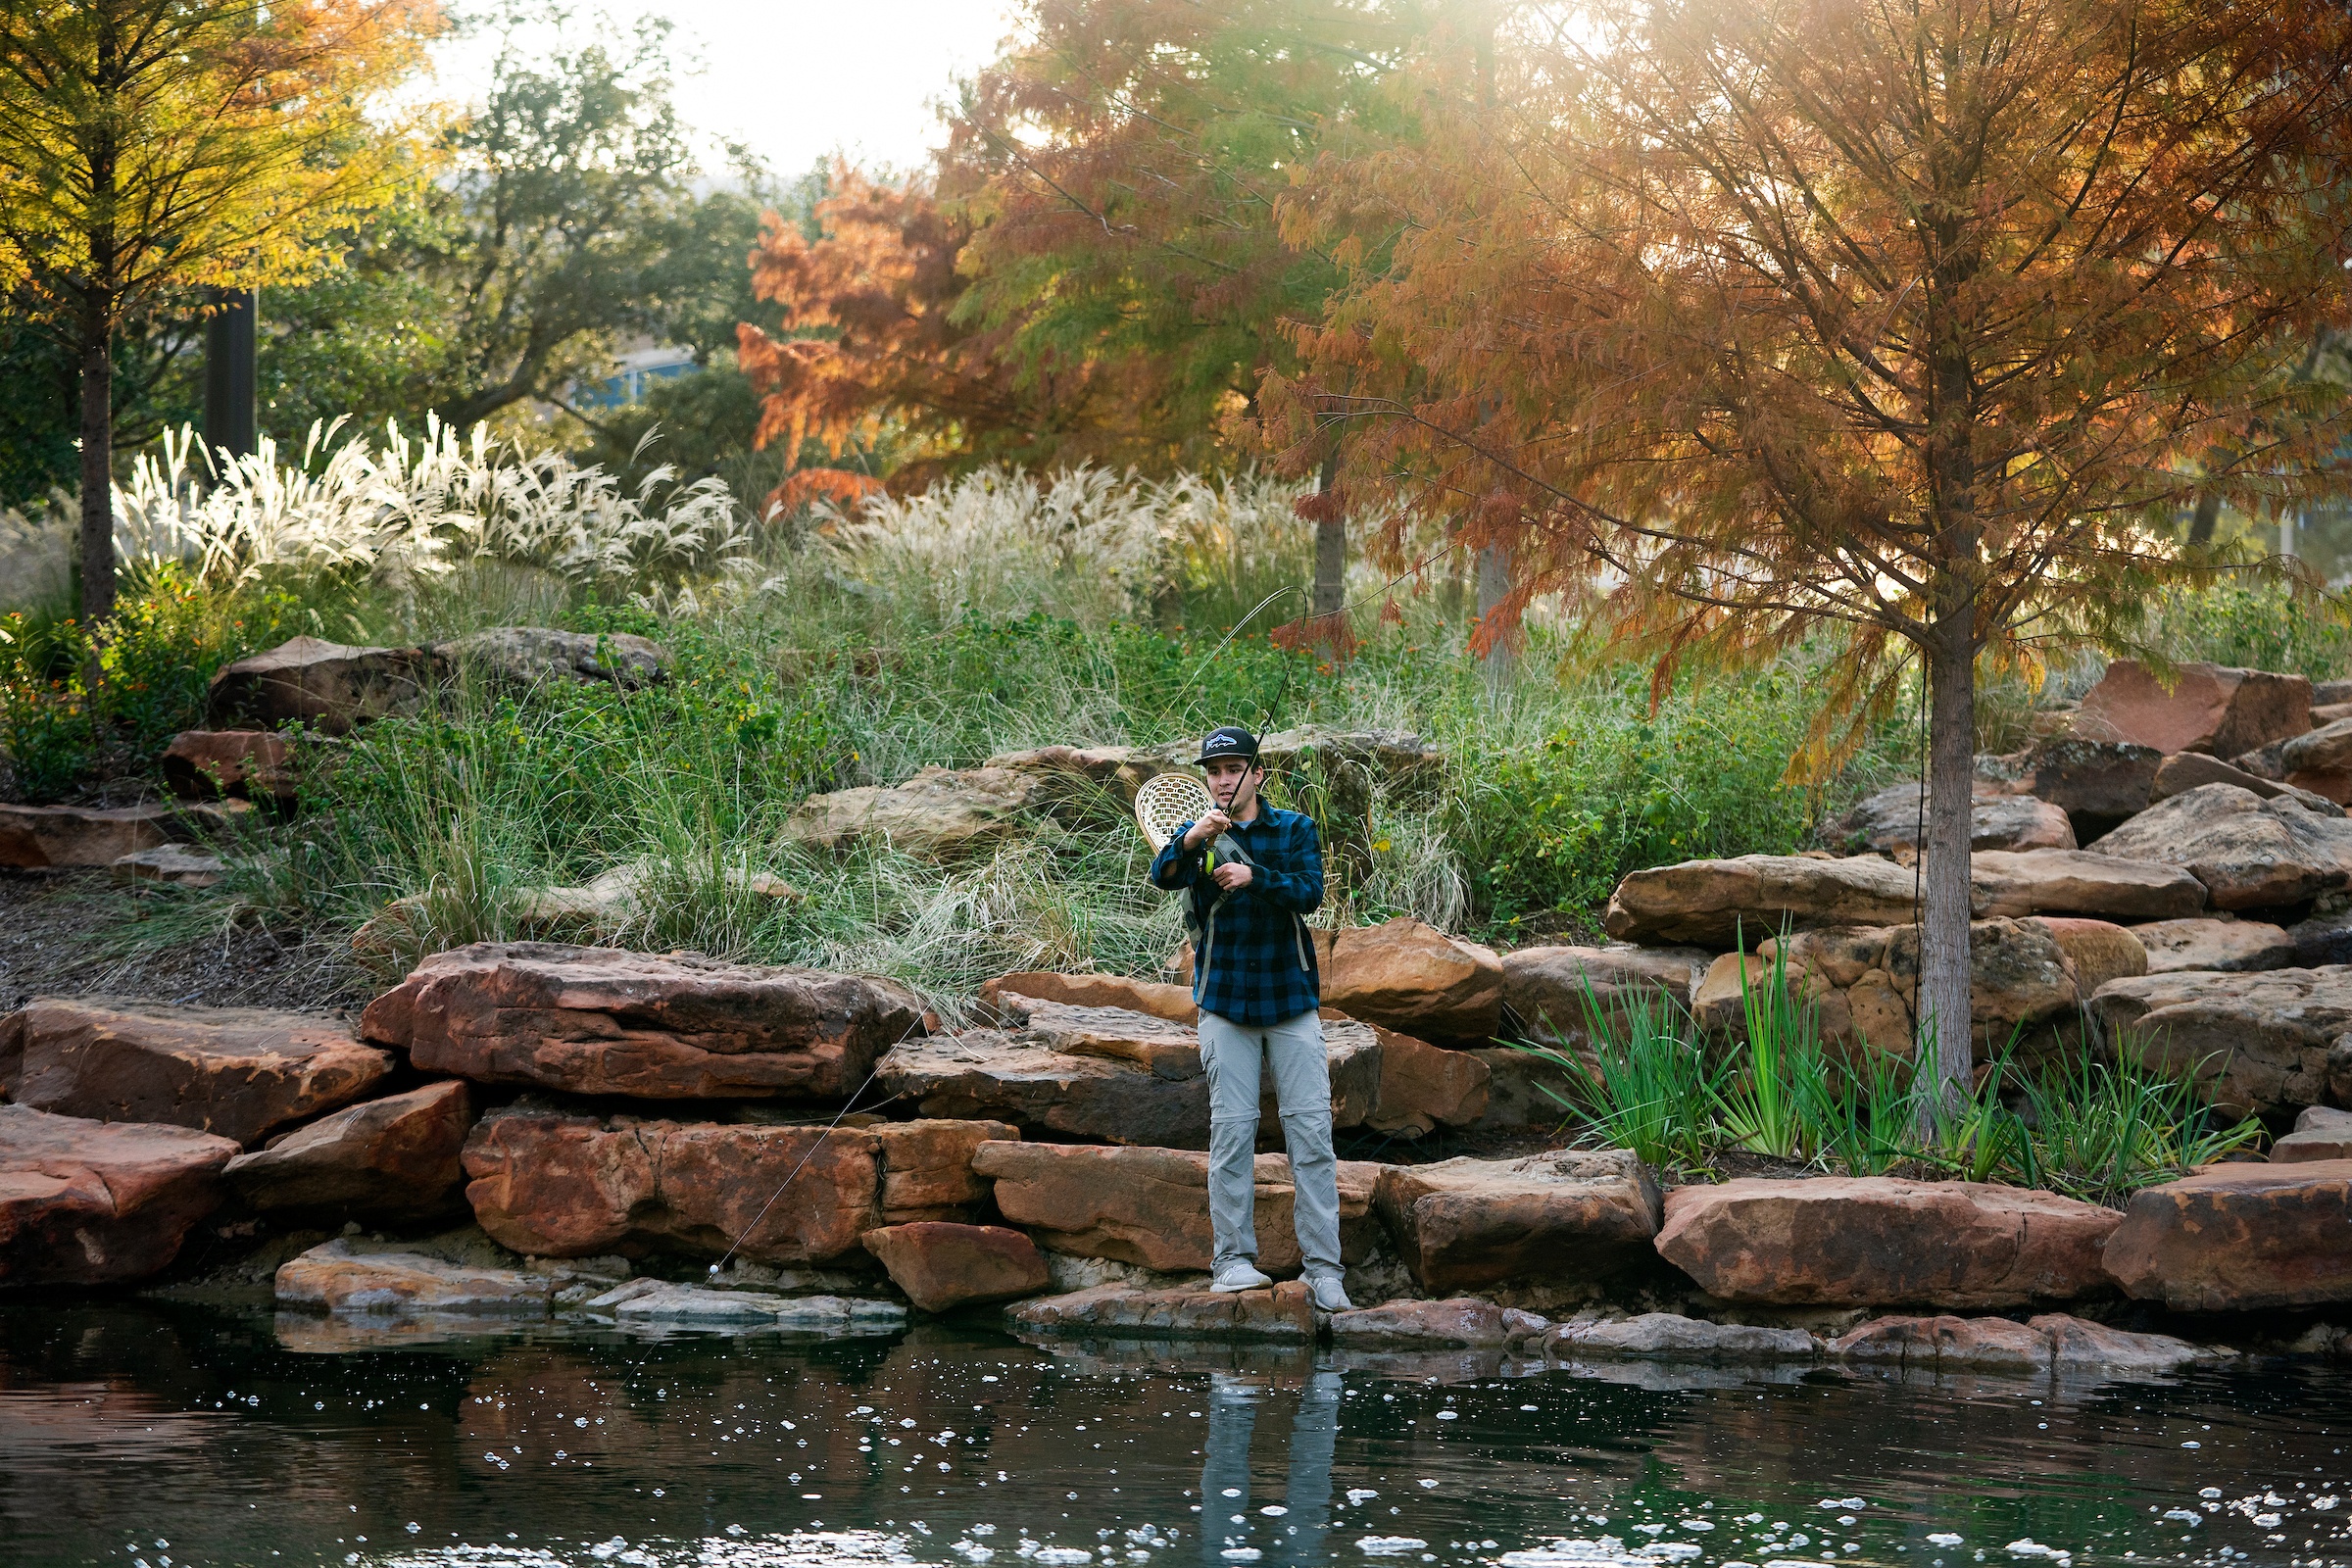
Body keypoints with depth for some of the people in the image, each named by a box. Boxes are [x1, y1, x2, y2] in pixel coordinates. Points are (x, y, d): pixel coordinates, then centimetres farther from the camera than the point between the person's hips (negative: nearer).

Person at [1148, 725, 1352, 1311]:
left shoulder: (1295, 830, 3)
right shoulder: (1197, 837, 3)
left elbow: (1310, 890, -13)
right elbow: (1161, 875, -18)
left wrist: (1255, 877, -30)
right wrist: (1190, 841, -39)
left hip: (1291, 999, 0)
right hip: (1225, 1002, 0)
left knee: (1311, 1130, -3)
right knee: (1232, 1130, -2)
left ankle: (1323, 1266, -3)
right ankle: (1233, 1258, 3)